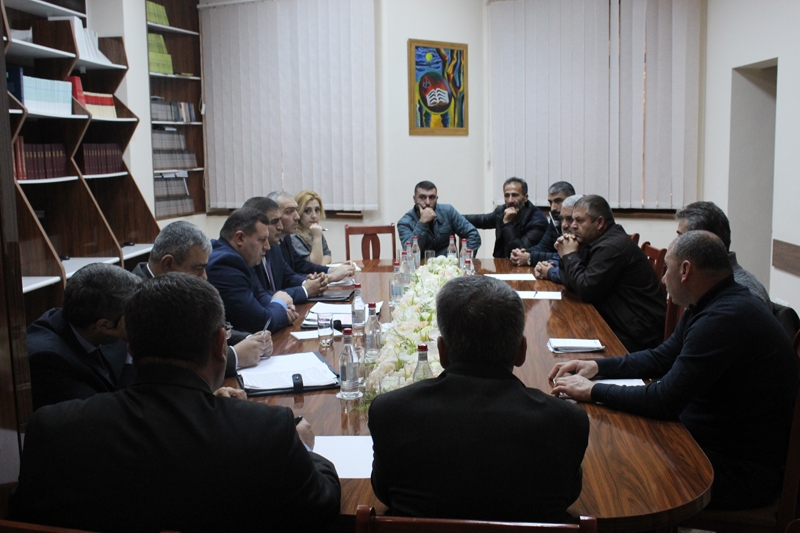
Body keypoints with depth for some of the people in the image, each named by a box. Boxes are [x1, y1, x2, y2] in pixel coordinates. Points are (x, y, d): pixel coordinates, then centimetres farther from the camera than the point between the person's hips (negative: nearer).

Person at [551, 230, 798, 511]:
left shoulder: (725, 319, -28)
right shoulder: (712, 306, 6)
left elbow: (665, 401, -27)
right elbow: (662, 358, 17)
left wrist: (593, 391, -16)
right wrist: (597, 366, 6)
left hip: (744, 469, -9)